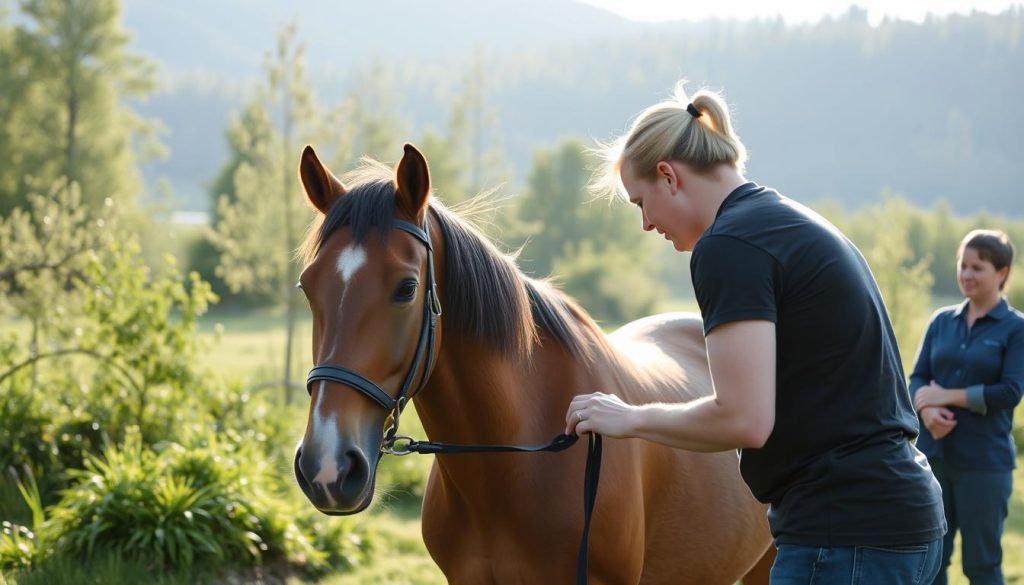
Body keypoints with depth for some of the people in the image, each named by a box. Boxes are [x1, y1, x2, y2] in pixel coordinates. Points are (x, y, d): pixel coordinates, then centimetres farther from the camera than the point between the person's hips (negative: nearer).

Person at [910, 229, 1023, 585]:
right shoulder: (942, 321, 11)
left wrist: (947, 396, -11)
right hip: (934, 456, 4)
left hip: (985, 461, -4)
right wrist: (928, 410, -16)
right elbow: (918, 379, 6)